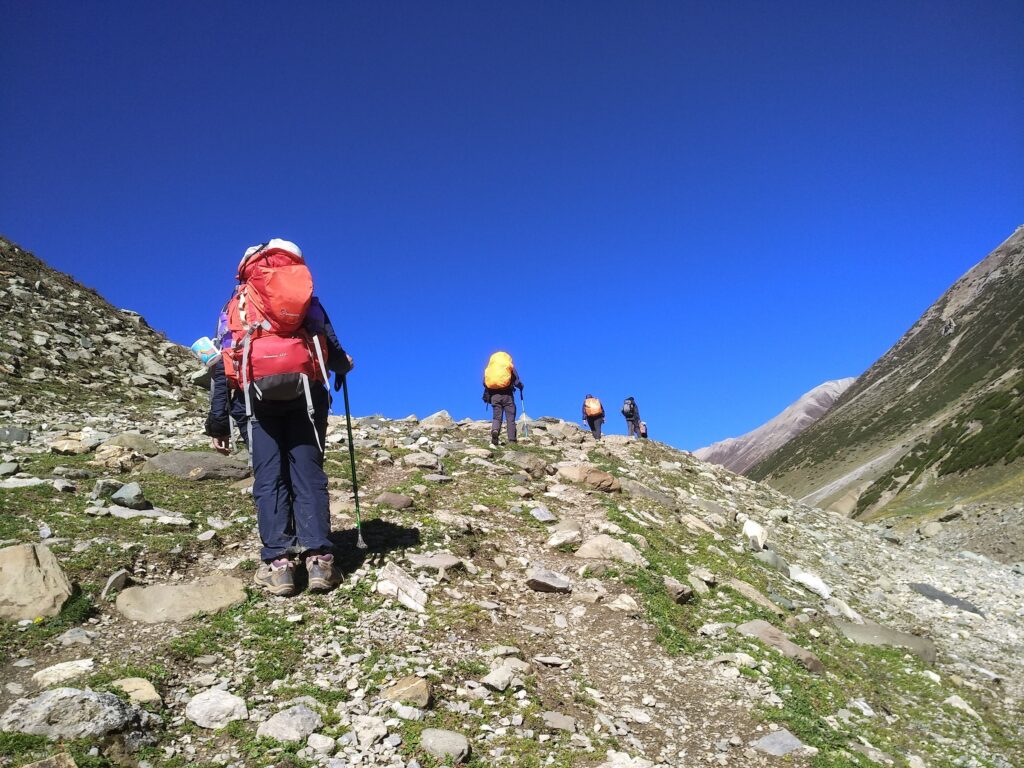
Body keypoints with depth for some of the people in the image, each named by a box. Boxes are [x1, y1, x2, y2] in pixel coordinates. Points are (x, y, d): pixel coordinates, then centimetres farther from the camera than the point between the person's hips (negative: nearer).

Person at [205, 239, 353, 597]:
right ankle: (318, 558, -8)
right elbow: (332, 346, 12)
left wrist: (218, 419, 10)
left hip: (259, 392, 0)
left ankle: (278, 562, -6)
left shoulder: (238, 302, 22)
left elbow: (223, 363, 12)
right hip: (306, 388, 1)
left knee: (269, 479, 1)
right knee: (308, 474, 1)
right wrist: (343, 365, 36)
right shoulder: (307, 298, 24)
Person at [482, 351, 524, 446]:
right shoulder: (510, 367, 4)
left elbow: (484, 383, 8)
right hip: (507, 394, -2)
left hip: (494, 395, 2)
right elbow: (517, 382, -1)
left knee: (496, 417, 6)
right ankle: (512, 440, -1)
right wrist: (521, 386, 21)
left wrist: (487, 396, 22)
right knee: (510, 418, 3)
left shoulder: (489, 368, 12)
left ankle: (495, 430, -25)